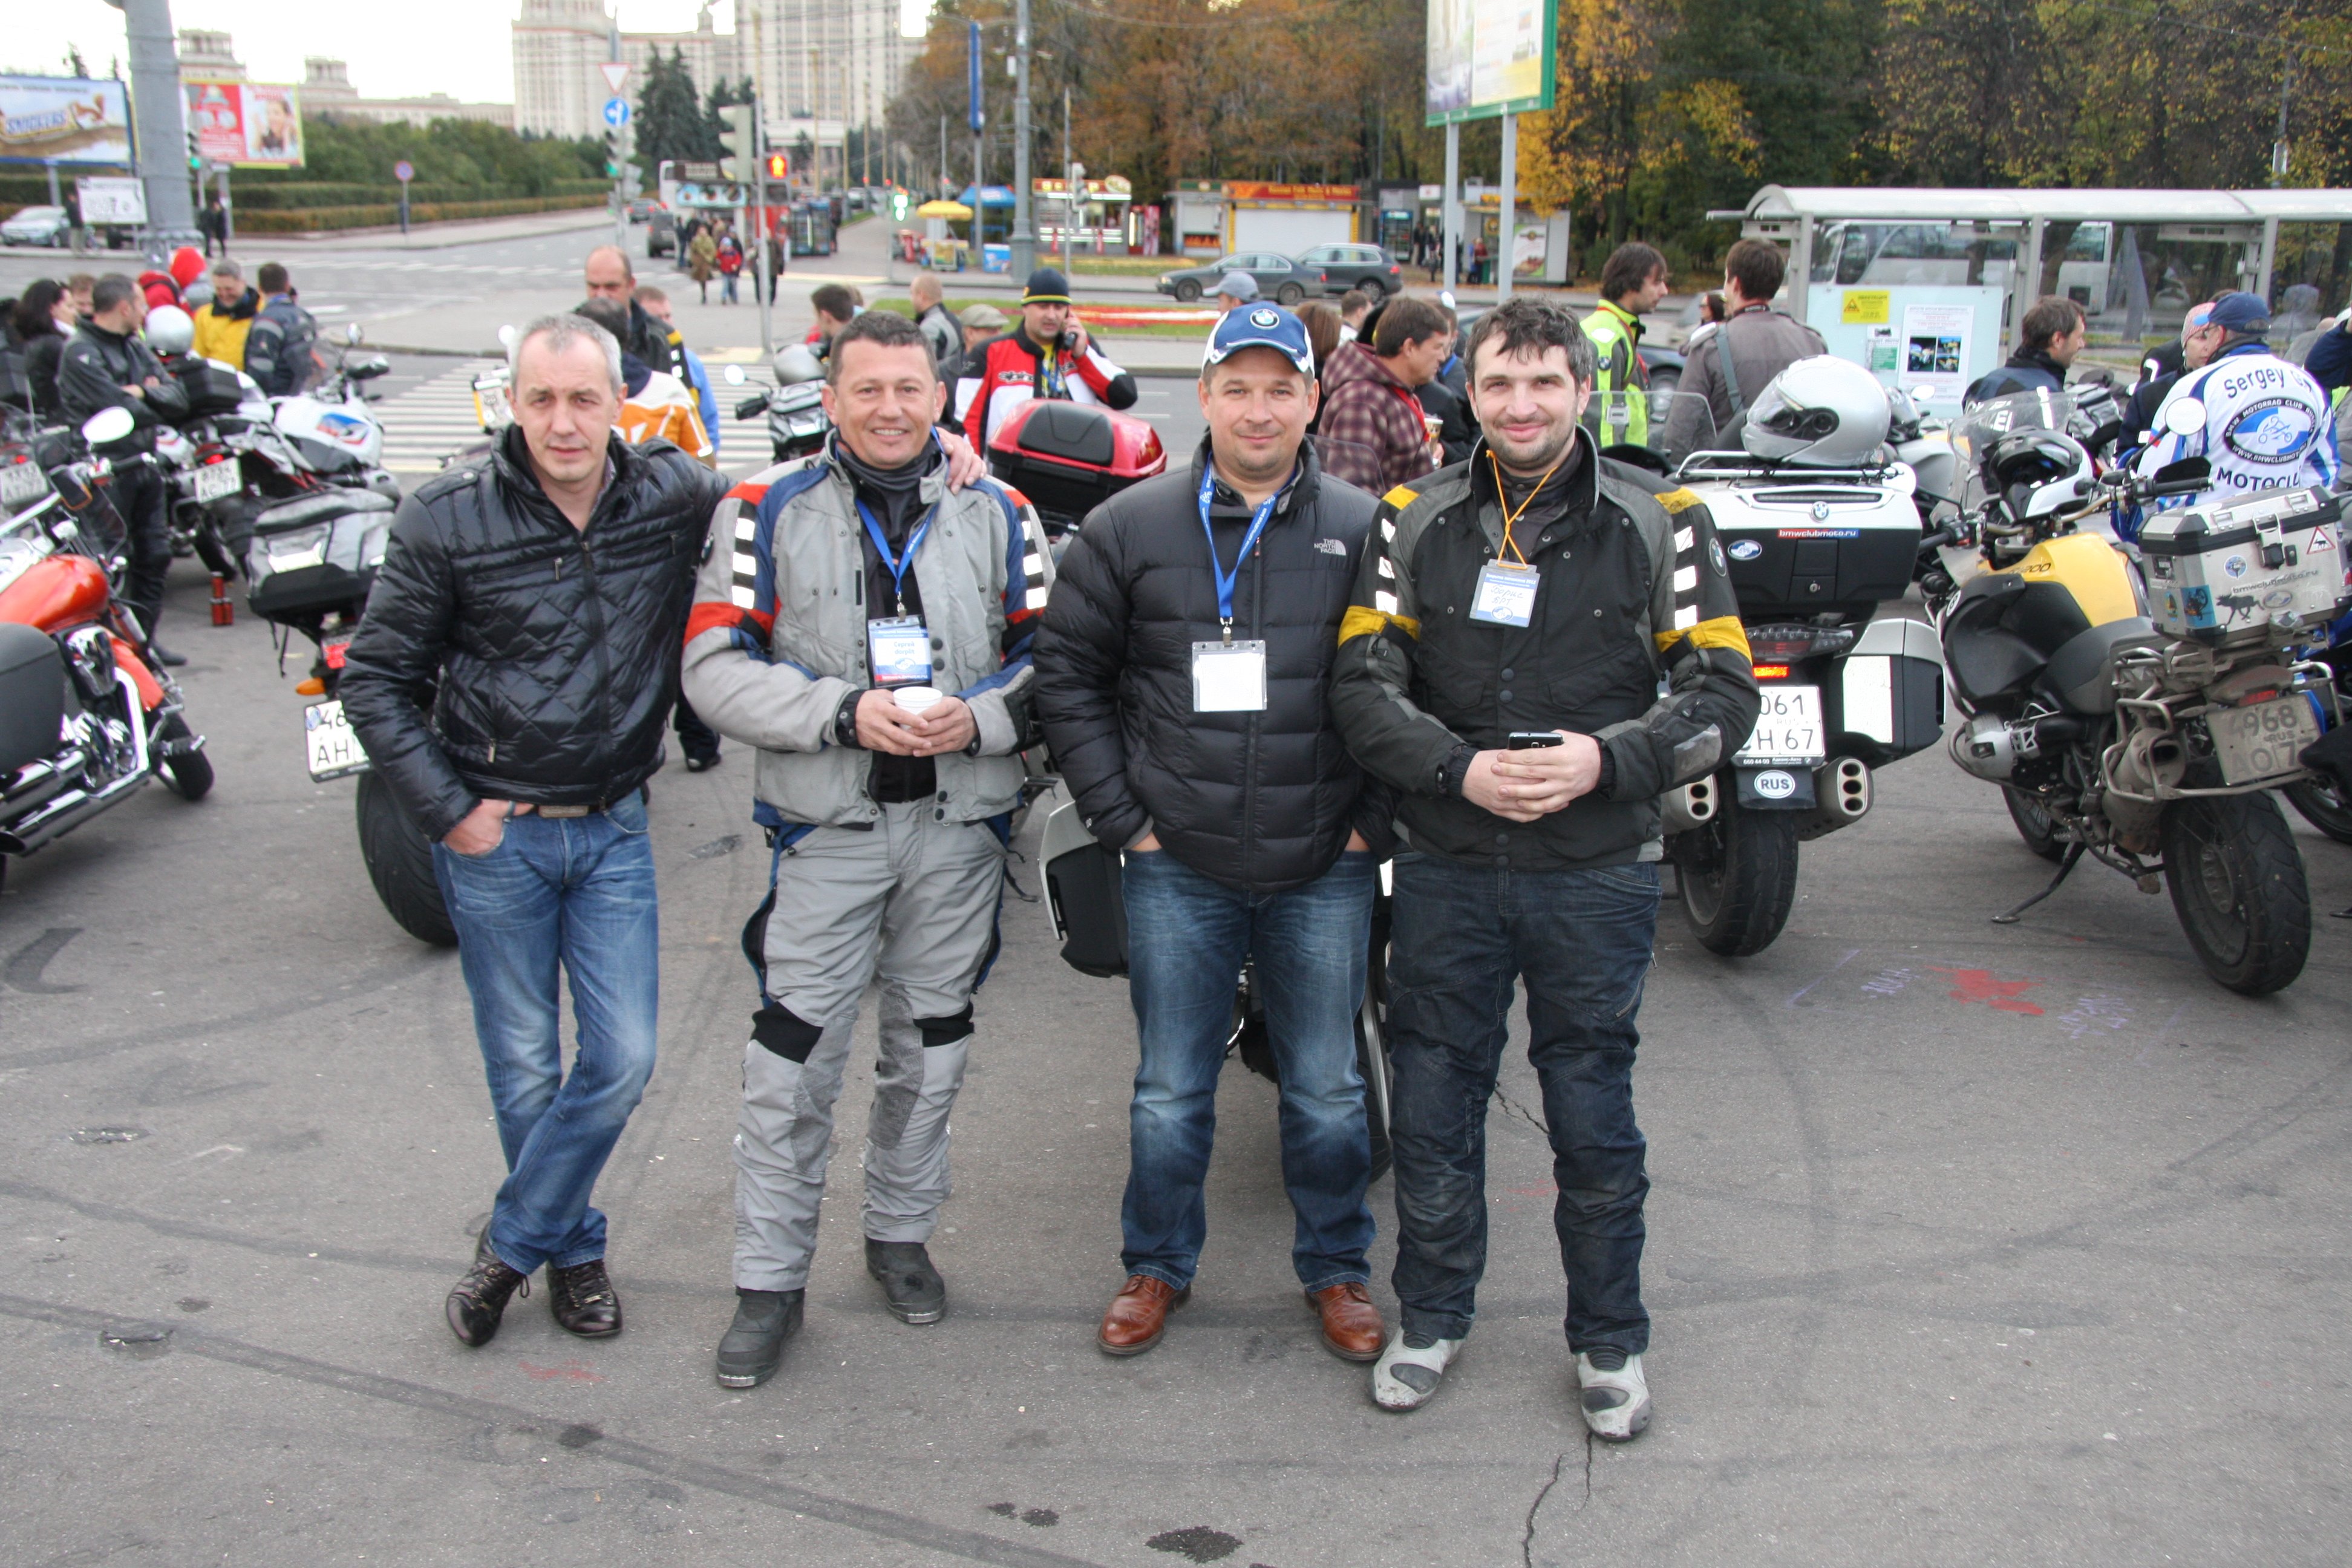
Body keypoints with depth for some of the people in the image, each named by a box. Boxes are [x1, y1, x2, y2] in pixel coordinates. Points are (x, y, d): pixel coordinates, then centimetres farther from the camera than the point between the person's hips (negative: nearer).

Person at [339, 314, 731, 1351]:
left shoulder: (677, 495, -5)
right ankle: (571, 1246, 30)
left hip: (613, 830, 2)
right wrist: (444, 811, -9)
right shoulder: (449, 515, -10)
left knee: (621, 1060, 0)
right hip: (493, 835, -2)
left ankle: (512, 1244, 20)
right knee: (524, 1069, 8)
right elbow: (376, 680, -2)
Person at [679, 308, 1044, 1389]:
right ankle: (770, 1281, 11)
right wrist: (846, 712, -18)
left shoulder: (997, 517, 6)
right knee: (794, 1058, -2)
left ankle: (900, 1232, 34)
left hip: (960, 823, 2)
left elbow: (1052, 657, 6)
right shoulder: (769, 517, 0)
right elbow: (715, 667, -6)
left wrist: (980, 719, -13)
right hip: (826, 825, -2)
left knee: (930, 1046, 14)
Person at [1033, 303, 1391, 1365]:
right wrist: (1124, 819, -2)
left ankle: (1335, 1268, 32)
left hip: (1325, 873, 0)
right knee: (1170, 1095, 11)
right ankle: (1158, 1265, 31)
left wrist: (1374, 826, -2)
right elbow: (1069, 676, 3)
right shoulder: (1128, 528, 0)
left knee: (1327, 1092, 12)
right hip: (1177, 869, 0)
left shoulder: (1367, 533, 1)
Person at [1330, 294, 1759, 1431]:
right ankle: (1431, 1318, 31)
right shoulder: (1414, 523, 4)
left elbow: (1724, 693, -3)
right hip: (1446, 868, 2)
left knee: (1594, 1120, 9)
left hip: (1596, 873, -1)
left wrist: (1605, 760, -19)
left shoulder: (1658, 525, 0)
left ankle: (1610, 1341, 28)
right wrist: (1460, 769, -18)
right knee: (1433, 1105, 11)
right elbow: (1361, 686, -1)